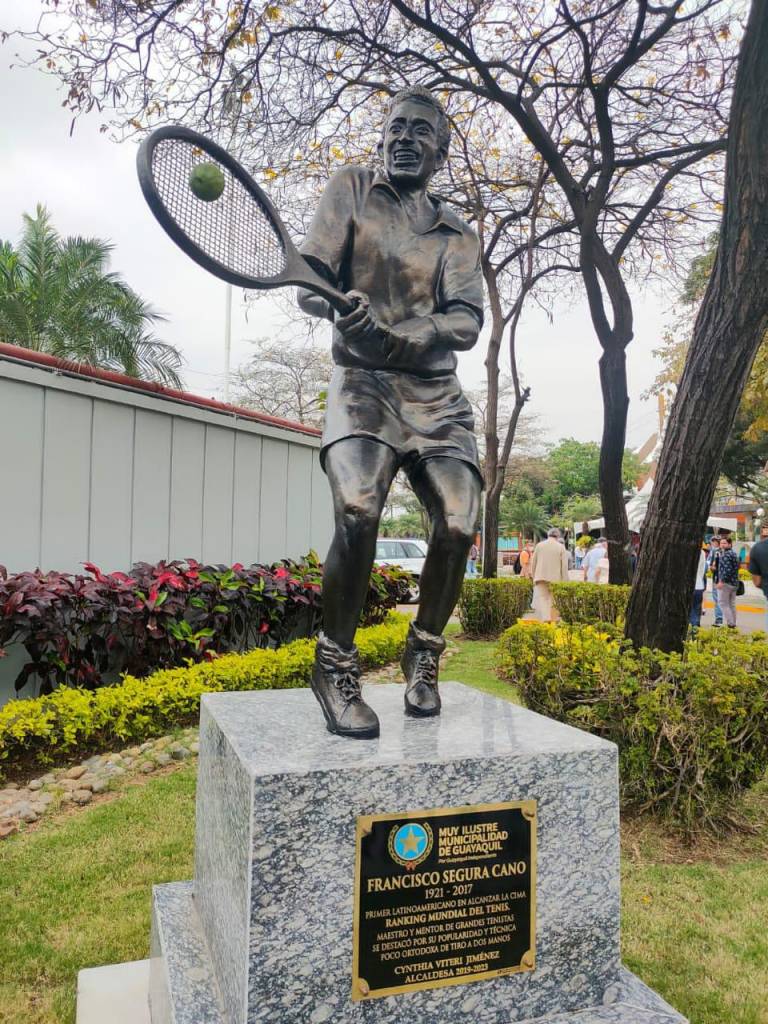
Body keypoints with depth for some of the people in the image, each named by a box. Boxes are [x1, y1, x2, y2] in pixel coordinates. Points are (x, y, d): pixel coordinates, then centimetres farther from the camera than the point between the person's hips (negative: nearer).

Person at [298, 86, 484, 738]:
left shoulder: (458, 236, 14)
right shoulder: (352, 190, 11)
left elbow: (466, 322, -2)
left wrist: (393, 337, -21)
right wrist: (342, 309, -24)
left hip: (436, 396, 3)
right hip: (362, 384, -2)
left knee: (457, 526, -14)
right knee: (358, 513, -27)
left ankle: (423, 653, 13)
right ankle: (335, 665, -7)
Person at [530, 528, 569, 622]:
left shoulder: (539, 545, 4)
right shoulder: (561, 547, -1)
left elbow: (533, 563, 8)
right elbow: (564, 566, -2)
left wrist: (533, 576, 18)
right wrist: (564, 582, 2)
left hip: (541, 578, 0)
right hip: (555, 579, 0)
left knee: (541, 599, -3)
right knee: (553, 601, 10)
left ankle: (545, 619, -19)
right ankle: (552, 620, 14)